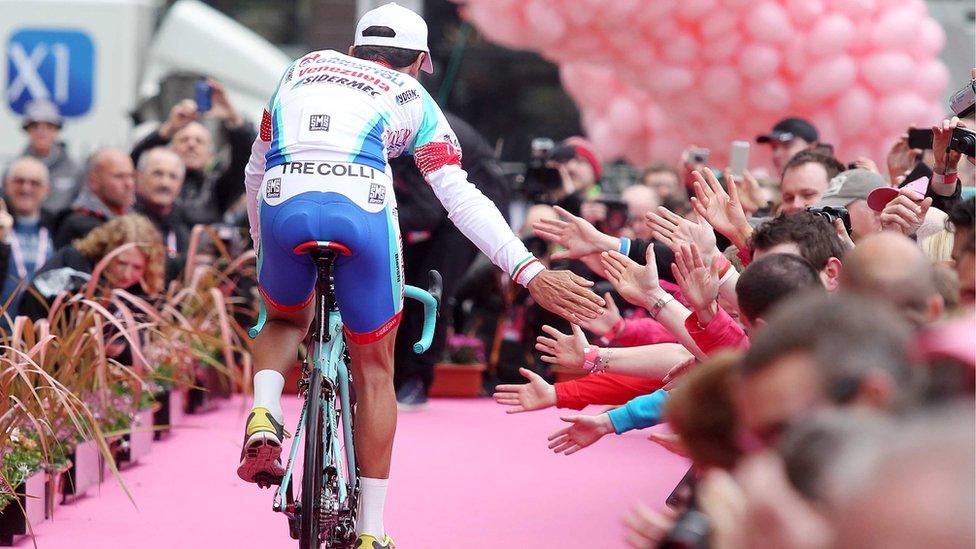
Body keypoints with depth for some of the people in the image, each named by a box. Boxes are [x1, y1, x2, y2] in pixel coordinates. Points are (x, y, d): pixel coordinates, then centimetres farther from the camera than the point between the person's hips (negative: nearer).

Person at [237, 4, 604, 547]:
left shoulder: (301, 70, 33)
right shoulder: (411, 97, 24)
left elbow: (256, 170, 36)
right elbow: (460, 197, 12)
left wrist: (263, 252, 48)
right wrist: (531, 271, 6)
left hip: (283, 206, 2)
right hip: (361, 211, -2)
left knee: (286, 321, 33)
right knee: (374, 367, 17)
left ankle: (263, 420, 4)